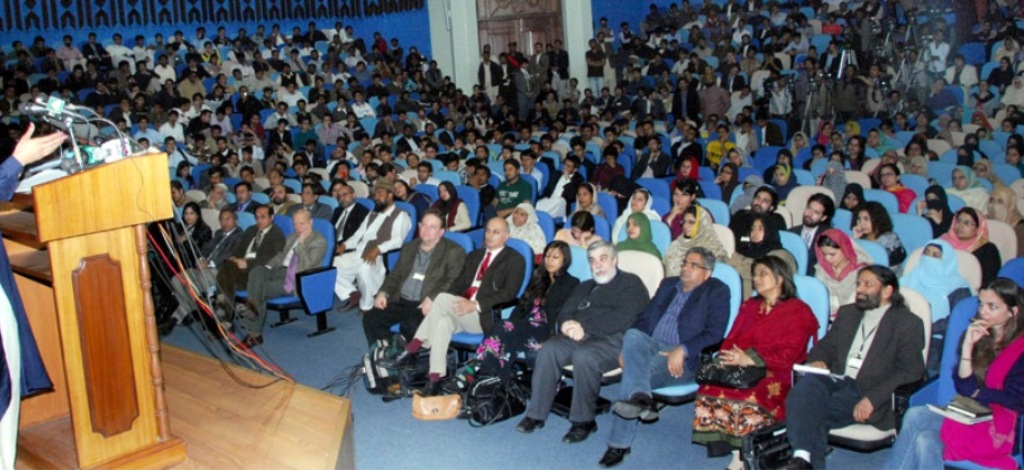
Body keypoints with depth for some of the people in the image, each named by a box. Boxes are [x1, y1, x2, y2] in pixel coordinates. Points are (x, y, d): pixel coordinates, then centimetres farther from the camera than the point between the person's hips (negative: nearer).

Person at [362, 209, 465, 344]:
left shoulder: (453, 251, 3)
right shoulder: (409, 248, 23)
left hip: (424, 307, -6)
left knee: (410, 325, -34)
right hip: (400, 302, 6)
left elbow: (454, 282, -9)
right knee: (370, 318, -16)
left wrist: (432, 299, -23)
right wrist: (383, 292, 4)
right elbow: (395, 275, 24)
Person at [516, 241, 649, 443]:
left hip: (614, 340, -6)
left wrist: (585, 327, -14)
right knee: (549, 349, -21)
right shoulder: (585, 287, 29)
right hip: (580, 337, 6)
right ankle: (536, 415, -20)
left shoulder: (631, 283, 6)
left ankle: (584, 421, -22)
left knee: (584, 355, -35)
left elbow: (623, 318, -11)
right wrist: (568, 325, -6)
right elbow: (565, 313, 20)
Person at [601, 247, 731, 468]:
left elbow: (714, 333, -6)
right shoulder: (668, 284, 25)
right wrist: (627, 347, 1)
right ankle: (641, 398, -48)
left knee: (631, 374, -31)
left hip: (681, 358, -5)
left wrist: (682, 350, -21)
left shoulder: (717, 291, 7)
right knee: (632, 335, -31)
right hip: (651, 346, 6)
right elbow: (646, 318, 19)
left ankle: (619, 444, -32)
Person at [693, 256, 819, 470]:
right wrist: (728, 358, -5)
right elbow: (731, 339, 19)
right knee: (709, 390, -27)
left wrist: (750, 359, -17)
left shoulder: (798, 311, 6)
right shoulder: (749, 306, 26)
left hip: (776, 374, -5)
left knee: (749, 399, -37)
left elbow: (788, 354, -6)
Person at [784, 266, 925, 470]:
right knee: (806, 385, -33)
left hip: (867, 393, -4)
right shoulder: (846, 313, 26)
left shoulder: (909, 323, 6)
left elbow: (911, 371, -4)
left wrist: (872, 399, -17)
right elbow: (825, 346, 27)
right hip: (835, 382, 5)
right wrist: (817, 360, -1)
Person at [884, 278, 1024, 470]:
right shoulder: (978, 335, 10)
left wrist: (975, 393, 0)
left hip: (997, 426, -5)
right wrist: (967, 346, -10)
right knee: (926, 441, -28)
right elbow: (964, 387, 0)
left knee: (916, 417, -26)